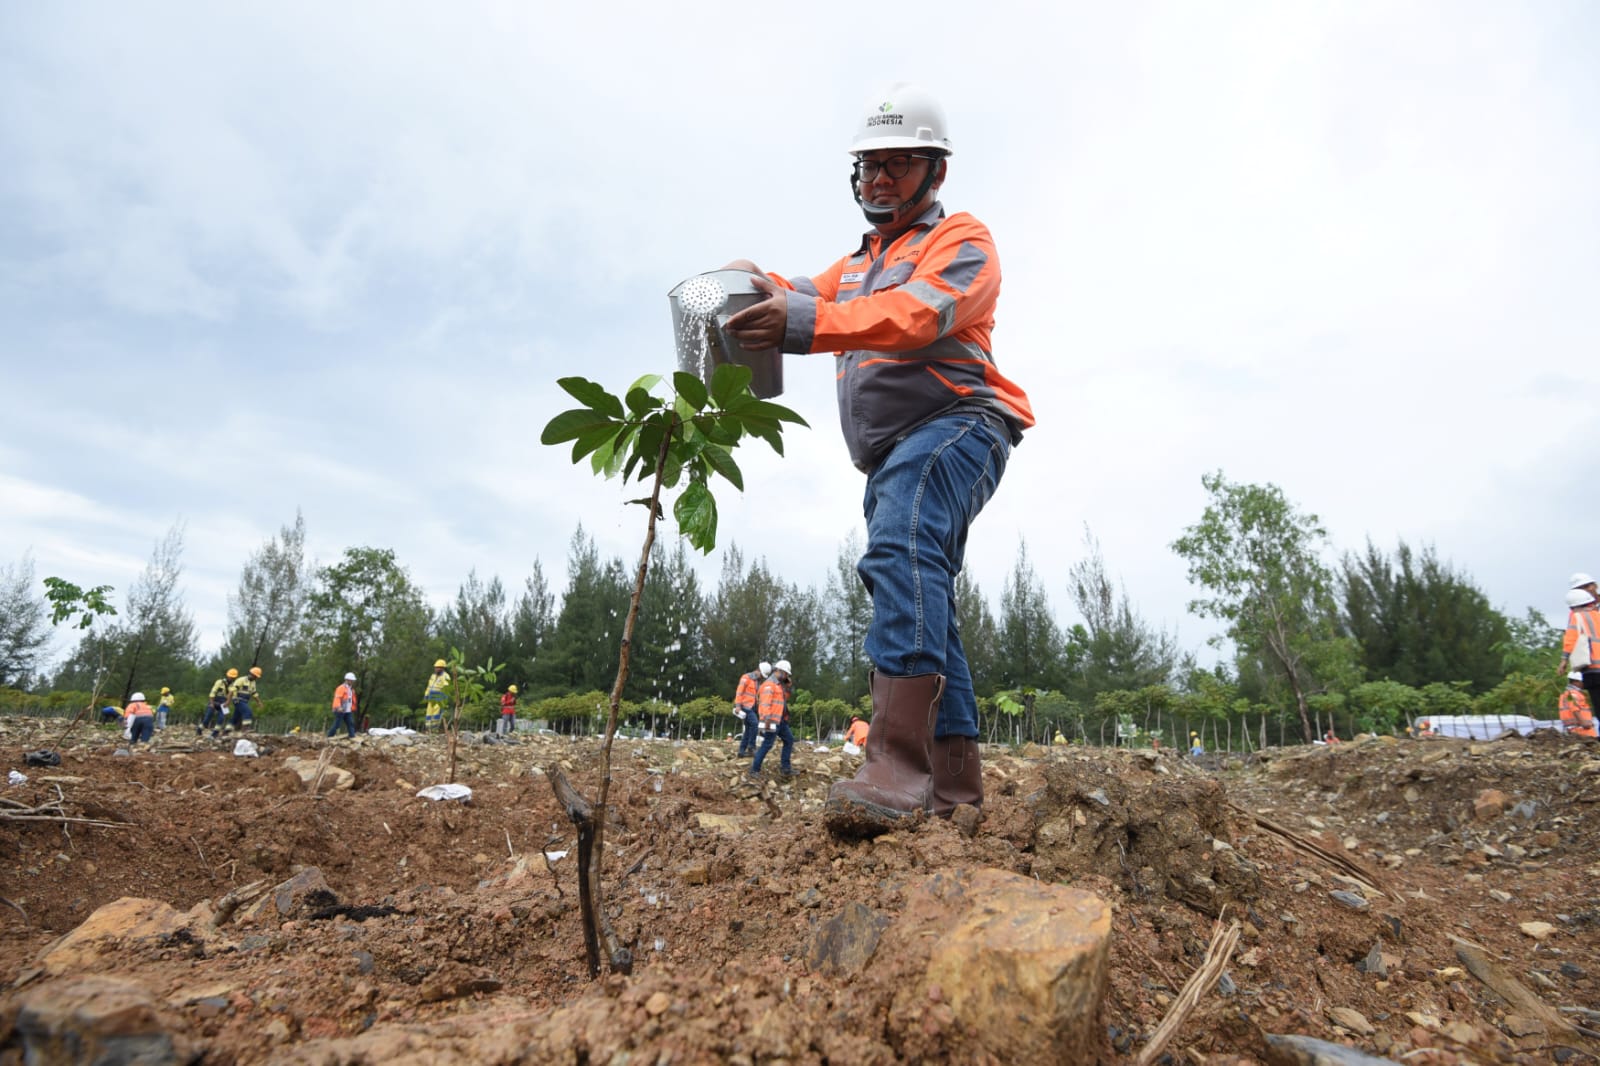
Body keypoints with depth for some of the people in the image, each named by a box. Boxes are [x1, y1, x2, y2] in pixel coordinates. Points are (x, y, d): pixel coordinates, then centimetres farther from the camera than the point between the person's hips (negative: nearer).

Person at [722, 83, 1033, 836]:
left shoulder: (961, 241, 4)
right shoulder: (859, 263, 31)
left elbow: (917, 315, -17)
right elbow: (809, 296, 14)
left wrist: (805, 323, -32)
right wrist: (758, 283, -10)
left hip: (954, 424, -8)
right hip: (893, 456, 9)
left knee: (900, 548, -34)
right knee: (921, 604, 5)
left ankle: (899, 760, -42)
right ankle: (955, 781, 11)